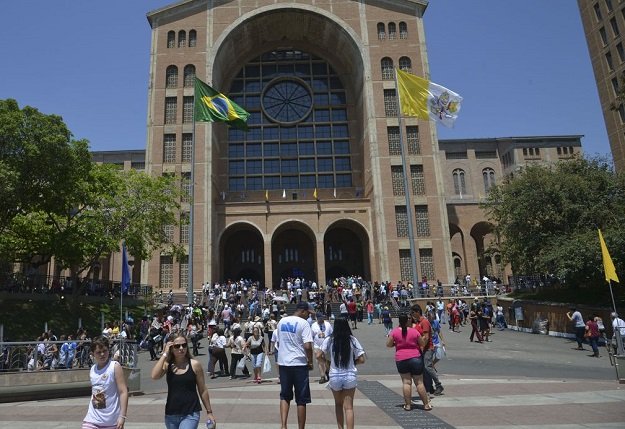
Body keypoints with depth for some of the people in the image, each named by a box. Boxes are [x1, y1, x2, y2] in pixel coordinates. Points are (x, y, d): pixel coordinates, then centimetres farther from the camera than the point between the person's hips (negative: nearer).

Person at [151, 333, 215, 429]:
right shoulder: (167, 364, 1)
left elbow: (203, 390, 1)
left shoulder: (195, 364, -5)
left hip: (191, 414, -3)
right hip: (171, 415, 3)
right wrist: (165, 354, -15)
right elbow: (154, 376, -20)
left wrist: (209, 412, 4)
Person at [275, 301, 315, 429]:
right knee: (301, 400, 6)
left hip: (283, 363, 5)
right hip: (299, 364, -5)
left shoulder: (281, 321, 8)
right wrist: (310, 362, -5)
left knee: (285, 396, 16)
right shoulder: (303, 323, -12)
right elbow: (308, 346, -19)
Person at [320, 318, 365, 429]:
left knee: (338, 404, 21)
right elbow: (361, 360, -6)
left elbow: (320, 356, -10)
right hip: (350, 377, 0)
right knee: (349, 407, 4)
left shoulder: (329, 340, -6)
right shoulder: (352, 340, -6)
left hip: (335, 377, 1)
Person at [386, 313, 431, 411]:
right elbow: (423, 344, 5)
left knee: (406, 382, 8)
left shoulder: (394, 332, -3)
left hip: (401, 359, 0)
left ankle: (408, 405, 9)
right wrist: (424, 338, 25)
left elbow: (388, 344, 1)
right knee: (419, 382, 8)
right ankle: (426, 404, 15)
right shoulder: (414, 331, -4)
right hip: (415, 358, 0)